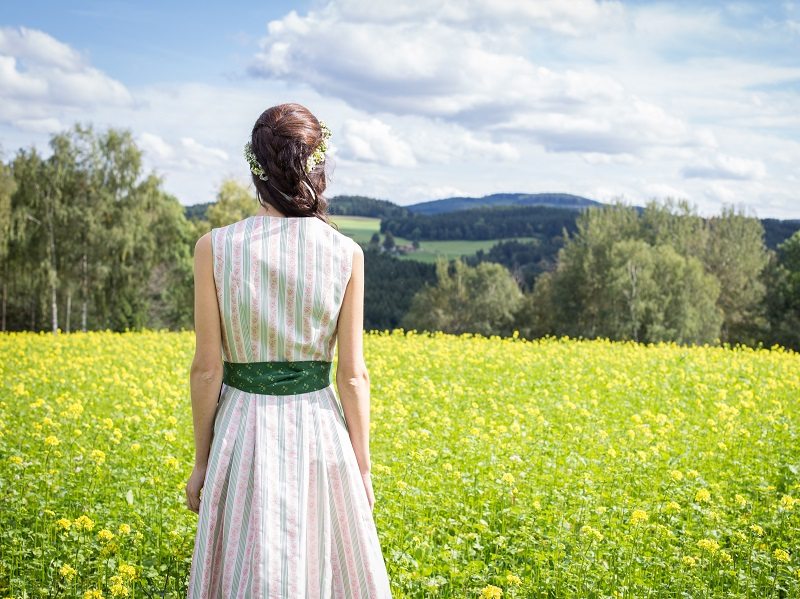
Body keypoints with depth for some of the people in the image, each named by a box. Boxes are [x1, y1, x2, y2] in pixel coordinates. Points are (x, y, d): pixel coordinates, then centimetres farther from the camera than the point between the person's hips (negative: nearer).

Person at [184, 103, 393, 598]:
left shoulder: (215, 248, -8)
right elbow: (353, 375, -4)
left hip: (244, 433, 0)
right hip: (319, 432, 1)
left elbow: (207, 368, -6)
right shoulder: (346, 254, -6)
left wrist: (201, 462, 5)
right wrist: (363, 469, 5)